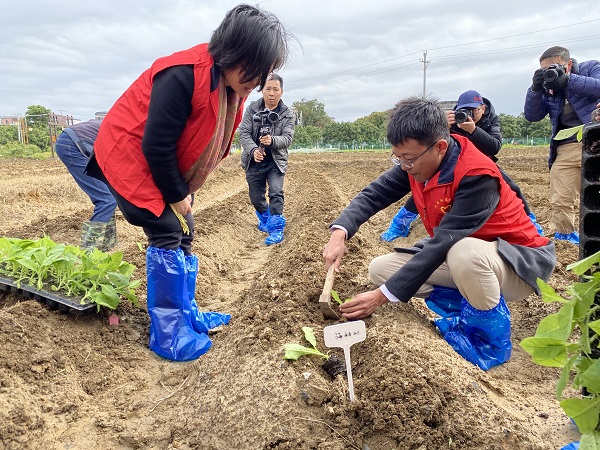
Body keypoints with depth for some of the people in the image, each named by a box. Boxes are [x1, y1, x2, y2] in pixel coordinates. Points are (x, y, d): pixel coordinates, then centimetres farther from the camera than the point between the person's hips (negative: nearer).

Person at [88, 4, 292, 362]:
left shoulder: (232, 83, -3)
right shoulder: (183, 76, -31)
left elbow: (214, 141, 7)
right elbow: (156, 146, -28)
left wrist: (184, 191, 4)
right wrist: (178, 196, -15)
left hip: (166, 164, 9)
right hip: (130, 155, -9)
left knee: (184, 233, 9)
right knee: (168, 233, -13)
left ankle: (187, 314, 23)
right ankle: (168, 335, -2)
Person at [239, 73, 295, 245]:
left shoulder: (287, 114, -5)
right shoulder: (252, 108, -5)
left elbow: (288, 138, -14)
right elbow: (244, 133, -10)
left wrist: (272, 140, -35)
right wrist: (253, 150, -29)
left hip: (276, 161, -1)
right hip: (254, 161, 2)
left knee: (276, 193, -18)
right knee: (256, 197, 11)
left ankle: (276, 228, -8)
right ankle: (265, 218, 39)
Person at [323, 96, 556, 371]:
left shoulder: (477, 176, -31)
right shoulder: (417, 161, -10)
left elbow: (442, 244, -33)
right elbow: (374, 194, -10)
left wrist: (382, 295, -32)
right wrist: (339, 233, -30)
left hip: (519, 260, -7)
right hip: (454, 254, 7)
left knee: (464, 254, -42)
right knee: (380, 269, -6)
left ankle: (492, 339, -13)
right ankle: (469, 304, 2)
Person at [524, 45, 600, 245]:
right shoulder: (549, 87, 12)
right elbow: (532, 116, 5)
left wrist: (568, 80, -17)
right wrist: (535, 88, -7)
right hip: (565, 150, 3)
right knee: (560, 202, -1)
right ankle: (565, 238, 11)